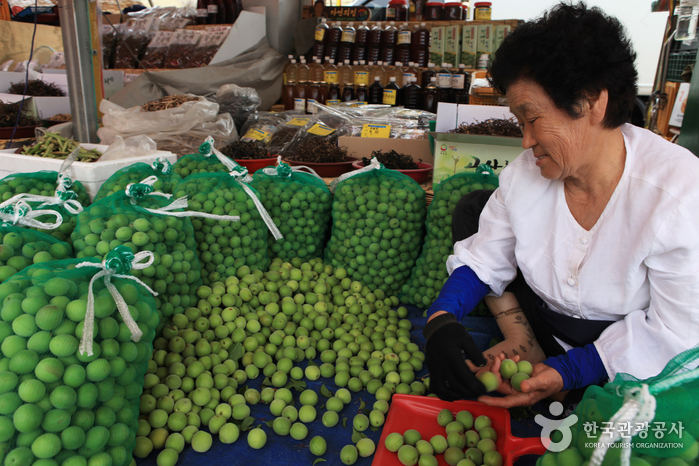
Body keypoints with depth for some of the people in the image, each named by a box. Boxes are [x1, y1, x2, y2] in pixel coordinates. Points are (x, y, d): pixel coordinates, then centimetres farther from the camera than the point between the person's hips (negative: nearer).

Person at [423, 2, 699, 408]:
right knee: (470, 210, -4)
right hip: (545, 318, 4)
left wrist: (566, 373, -29)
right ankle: (525, 351, -6)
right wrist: (442, 318, -24)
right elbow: (483, 259, -6)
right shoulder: (526, 172, -13)